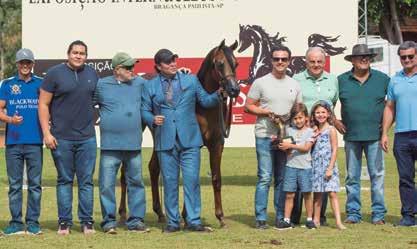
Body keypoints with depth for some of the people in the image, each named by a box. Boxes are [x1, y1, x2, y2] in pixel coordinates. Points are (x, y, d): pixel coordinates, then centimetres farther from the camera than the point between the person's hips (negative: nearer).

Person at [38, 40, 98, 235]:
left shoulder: (92, 74, 9)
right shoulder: (55, 74, -1)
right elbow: (43, 104, -2)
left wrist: (97, 119, 9)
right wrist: (46, 133, -9)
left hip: (87, 138, 2)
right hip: (61, 138, -2)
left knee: (86, 180, 3)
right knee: (64, 180, 5)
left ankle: (87, 221, 9)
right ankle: (64, 221, 10)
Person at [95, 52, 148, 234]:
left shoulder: (140, 84, 7)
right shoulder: (101, 85, 0)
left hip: (134, 144, 3)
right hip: (110, 145, -3)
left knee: (136, 183, 8)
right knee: (107, 185, -1)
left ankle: (136, 221, 17)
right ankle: (109, 221, 8)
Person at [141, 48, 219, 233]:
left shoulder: (191, 80, 8)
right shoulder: (150, 86, 7)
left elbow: (205, 101, 9)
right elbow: (144, 110, 8)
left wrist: (218, 94, -9)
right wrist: (152, 119, -12)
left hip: (189, 139, 0)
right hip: (165, 140, 0)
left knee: (192, 179, -5)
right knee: (170, 181, 5)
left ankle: (193, 221, 1)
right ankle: (173, 221, 14)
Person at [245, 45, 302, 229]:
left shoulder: (295, 85, 11)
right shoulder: (261, 83, -1)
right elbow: (248, 106, -1)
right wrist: (266, 112, -15)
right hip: (265, 136, -4)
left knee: (282, 179, 10)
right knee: (264, 178, -6)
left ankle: (281, 217, 16)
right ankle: (260, 218, -2)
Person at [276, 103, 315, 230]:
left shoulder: (310, 131, 1)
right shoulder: (289, 130, 10)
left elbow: (306, 148, -11)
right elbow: (287, 151, 7)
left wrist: (291, 145, -19)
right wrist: (284, 147, -15)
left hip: (305, 167, -2)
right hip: (291, 166, 2)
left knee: (307, 194, 3)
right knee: (289, 195, 1)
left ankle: (309, 219, 12)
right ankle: (286, 220, 4)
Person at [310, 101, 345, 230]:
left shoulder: (331, 130, -4)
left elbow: (334, 150, -9)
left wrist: (330, 168, -13)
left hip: (328, 166, -5)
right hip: (316, 166, 5)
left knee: (332, 193, -10)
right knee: (317, 194, 8)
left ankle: (338, 221, -13)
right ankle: (316, 220, 13)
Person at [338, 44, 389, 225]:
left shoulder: (382, 79, 4)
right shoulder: (341, 80, 5)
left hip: (374, 135, -1)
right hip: (351, 136, 1)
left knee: (377, 175, -1)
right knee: (352, 177, 5)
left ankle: (379, 213, 4)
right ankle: (353, 213, 12)